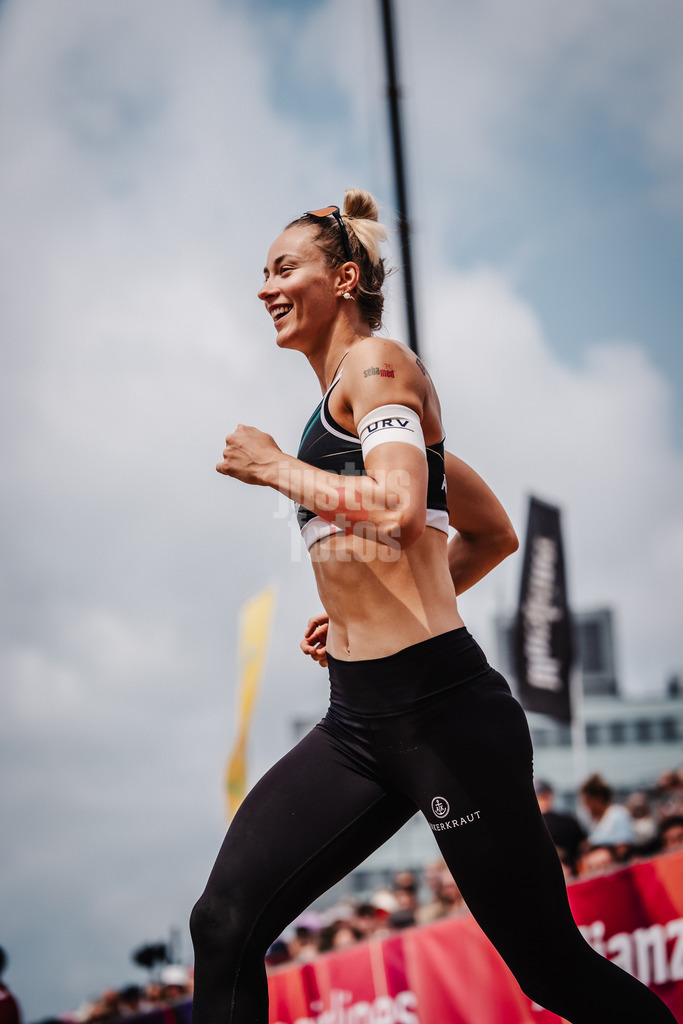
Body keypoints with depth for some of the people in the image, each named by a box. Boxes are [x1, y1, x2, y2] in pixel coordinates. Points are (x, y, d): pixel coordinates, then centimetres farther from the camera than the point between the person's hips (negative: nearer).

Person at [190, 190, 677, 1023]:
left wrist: (274, 466, -10)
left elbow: (401, 508, -25)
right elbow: (494, 535, 27)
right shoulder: (348, 395, 21)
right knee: (224, 925, -6)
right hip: (359, 719, 9)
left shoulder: (377, 362, -5)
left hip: (439, 707, -9)